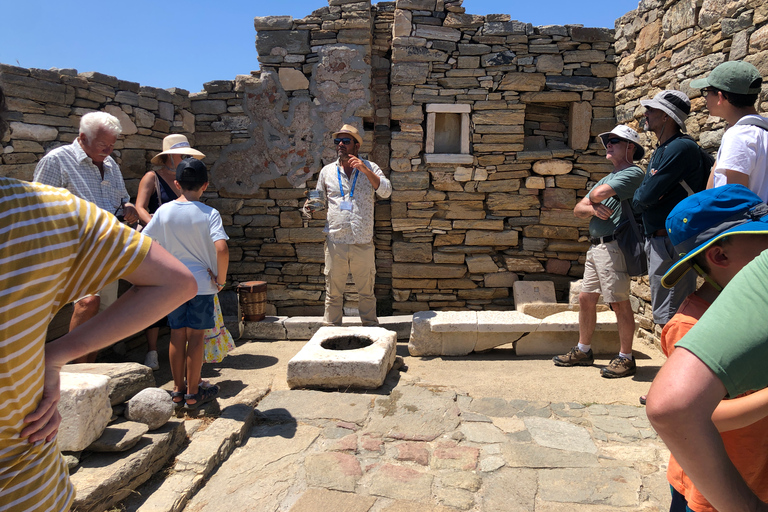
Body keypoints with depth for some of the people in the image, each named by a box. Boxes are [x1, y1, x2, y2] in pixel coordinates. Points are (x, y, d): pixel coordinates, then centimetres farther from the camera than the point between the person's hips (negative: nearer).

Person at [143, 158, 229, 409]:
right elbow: (221, 248, -25)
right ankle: (193, 393, 17)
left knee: (177, 335, 14)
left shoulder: (164, 211, -2)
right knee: (195, 337, 6)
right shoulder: (209, 214, -12)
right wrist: (221, 279, -12)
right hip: (201, 283, -3)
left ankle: (178, 389, 26)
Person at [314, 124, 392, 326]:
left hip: (363, 243, -1)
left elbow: (386, 192, -8)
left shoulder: (369, 168, 7)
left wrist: (364, 170, -17)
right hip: (335, 243, 1)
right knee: (333, 293, 7)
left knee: (366, 292, 9)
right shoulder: (327, 171, 11)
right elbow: (320, 202, 19)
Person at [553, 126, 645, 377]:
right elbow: (578, 209, 16)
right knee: (586, 298, 11)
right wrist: (593, 208, -7)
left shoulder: (633, 173, -5)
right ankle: (583, 351, 24)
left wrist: (594, 198, 2)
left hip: (614, 245, -9)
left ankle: (626, 358, 8)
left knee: (619, 302, -4)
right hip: (596, 246, 9)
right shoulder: (607, 178, 24)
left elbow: (599, 193, -22)